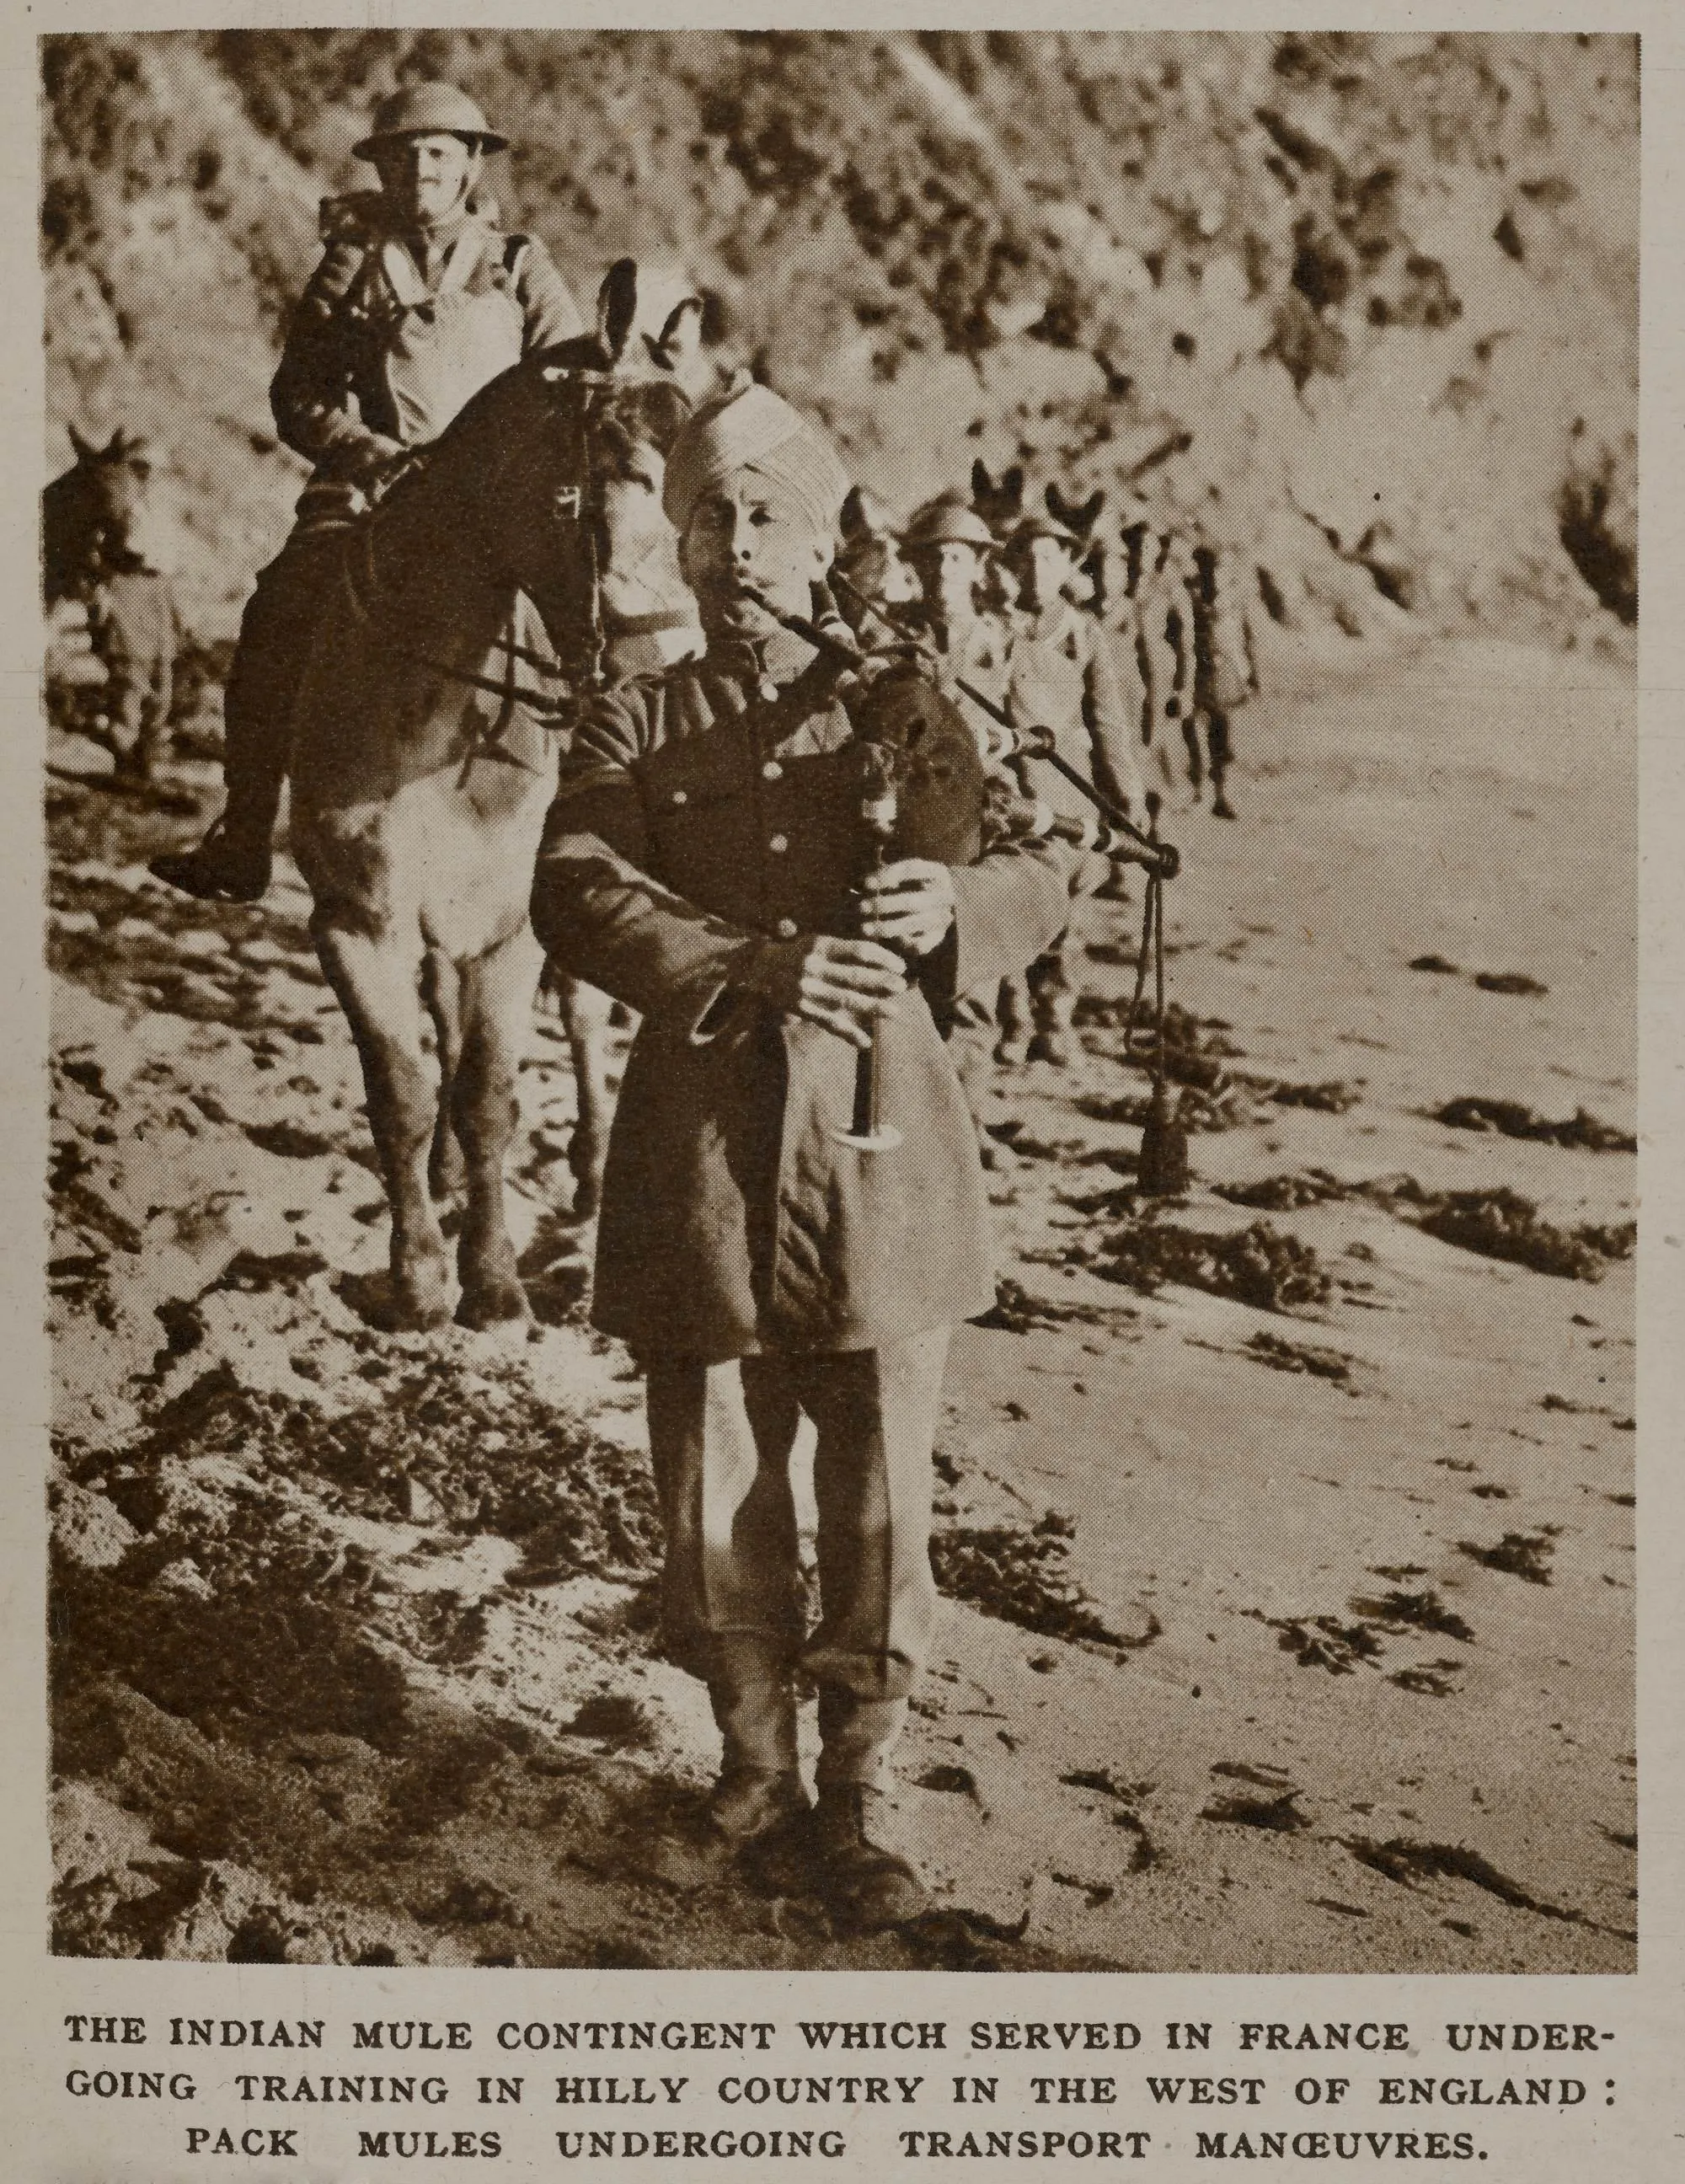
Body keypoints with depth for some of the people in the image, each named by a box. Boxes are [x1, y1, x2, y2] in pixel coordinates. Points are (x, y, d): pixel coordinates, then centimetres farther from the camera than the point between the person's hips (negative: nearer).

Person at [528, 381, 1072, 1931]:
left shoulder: (900, 706, 10)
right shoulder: (635, 727, 7)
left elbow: (1039, 879, 3)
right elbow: (578, 897, -10)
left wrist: (956, 901, -21)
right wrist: (759, 964, -25)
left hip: (880, 1158, 0)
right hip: (698, 1155, 0)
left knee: (882, 1504, 3)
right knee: (717, 1502, 9)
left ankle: (856, 1805, 21)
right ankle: (756, 1771, 31)